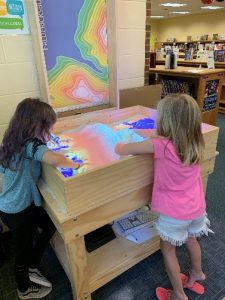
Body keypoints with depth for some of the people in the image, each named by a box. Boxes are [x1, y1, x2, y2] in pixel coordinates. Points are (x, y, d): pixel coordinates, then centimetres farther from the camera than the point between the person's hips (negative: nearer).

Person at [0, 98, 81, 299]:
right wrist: (73, 165, -24)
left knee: (50, 224, 22)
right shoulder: (30, 145, -28)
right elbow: (56, 159, -46)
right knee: (23, 250, 16)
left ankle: (32, 269, 38)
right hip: (18, 211, -8)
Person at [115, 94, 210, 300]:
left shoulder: (160, 145, -27)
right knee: (191, 239, 31)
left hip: (175, 212, -6)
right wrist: (153, 138, 2)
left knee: (168, 250, 19)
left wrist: (120, 146, 3)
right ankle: (196, 275, 57)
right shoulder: (195, 142, -8)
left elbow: (120, 150, -17)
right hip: (197, 207, 6)